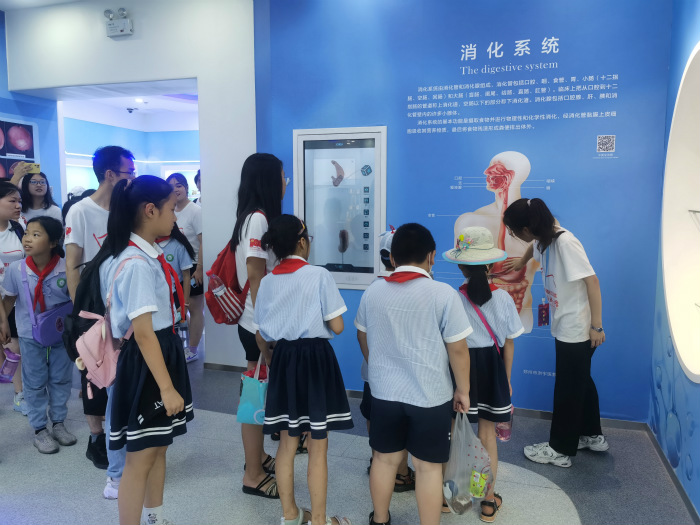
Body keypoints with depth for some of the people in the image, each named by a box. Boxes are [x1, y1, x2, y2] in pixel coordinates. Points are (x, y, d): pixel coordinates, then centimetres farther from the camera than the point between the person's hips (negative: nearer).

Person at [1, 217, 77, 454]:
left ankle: (59, 424, 32)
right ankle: (40, 430, 26)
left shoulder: (66, 269, -19)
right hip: (30, 335, 0)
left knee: (61, 379, 14)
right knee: (35, 383, 11)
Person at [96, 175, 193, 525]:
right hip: (145, 363, -10)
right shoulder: (137, 263, -23)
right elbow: (142, 332, -25)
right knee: (140, 457, 4)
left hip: (163, 353, 10)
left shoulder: (147, 255, 6)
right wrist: (167, 387, -24)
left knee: (158, 447, 22)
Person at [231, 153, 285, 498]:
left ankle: (258, 457, 35)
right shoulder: (258, 218, -18)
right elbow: (255, 277, -21)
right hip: (259, 325, -9)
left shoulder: (258, 217, 10)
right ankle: (253, 475, 16)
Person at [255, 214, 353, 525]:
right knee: (318, 446, 6)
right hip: (316, 359, -5)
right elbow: (337, 327, -11)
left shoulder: (267, 282, 4)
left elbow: (261, 335, 9)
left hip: (283, 359, 6)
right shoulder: (319, 275, -12)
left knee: (287, 441, 17)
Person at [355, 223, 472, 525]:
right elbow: (458, 349, -11)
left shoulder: (372, 292, -1)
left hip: (384, 392, 4)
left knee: (385, 458, 19)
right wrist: (463, 390, 2)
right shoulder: (443, 293, -15)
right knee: (428, 466, 10)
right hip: (430, 396, -4)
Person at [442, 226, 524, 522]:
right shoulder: (503, 298, -9)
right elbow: (509, 344, -1)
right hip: (492, 368, 2)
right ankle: (489, 501, 29)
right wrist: (507, 379, 12)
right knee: (488, 436, 15)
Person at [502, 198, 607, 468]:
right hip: (565, 327, 8)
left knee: (568, 388, 4)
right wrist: (520, 262, 46)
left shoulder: (565, 242, -24)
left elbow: (592, 281, -24)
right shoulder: (543, 240, 2)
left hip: (577, 329, -8)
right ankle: (592, 436, 39)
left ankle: (560, 450, 19)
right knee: (581, 382, 21)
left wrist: (596, 325, -21)